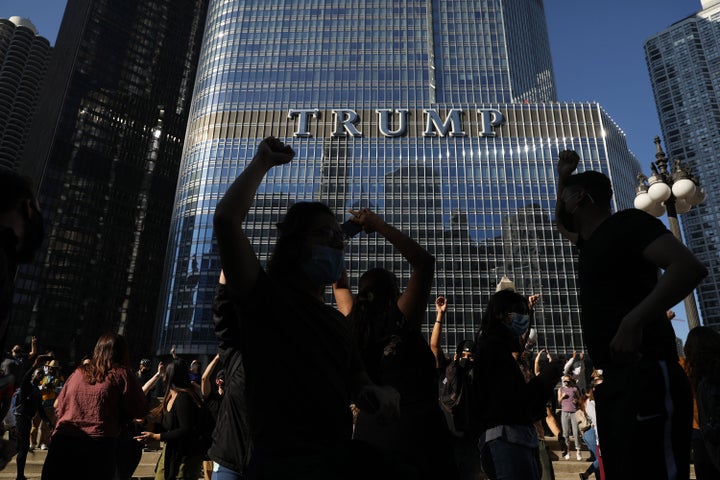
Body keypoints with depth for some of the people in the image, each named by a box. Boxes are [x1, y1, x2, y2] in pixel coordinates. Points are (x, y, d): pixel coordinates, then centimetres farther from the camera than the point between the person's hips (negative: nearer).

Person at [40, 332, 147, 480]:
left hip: (63, 440, 4)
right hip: (99, 446, -4)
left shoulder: (78, 372, 12)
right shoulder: (122, 374, -3)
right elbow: (139, 410, 0)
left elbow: (61, 405, 22)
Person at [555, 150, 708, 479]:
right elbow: (562, 225, 44)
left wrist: (633, 321, -27)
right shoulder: (591, 239, 21)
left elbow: (690, 267, -18)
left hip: (646, 376, -9)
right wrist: (562, 177, 33)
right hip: (615, 381, 9)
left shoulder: (627, 222, -4)